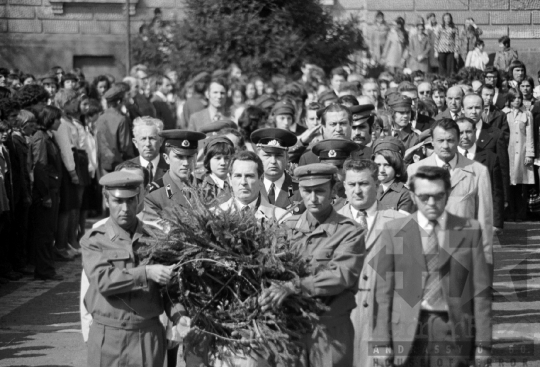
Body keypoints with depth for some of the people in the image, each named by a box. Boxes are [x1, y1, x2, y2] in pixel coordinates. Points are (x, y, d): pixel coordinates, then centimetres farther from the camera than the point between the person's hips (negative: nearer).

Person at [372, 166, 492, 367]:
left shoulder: (469, 230, 6)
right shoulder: (394, 231, 5)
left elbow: (481, 291, 4)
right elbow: (383, 291, 3)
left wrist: (483, 344, -1)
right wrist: (382, 343, -3)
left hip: (454, 331, 0)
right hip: (407, 333, 0)